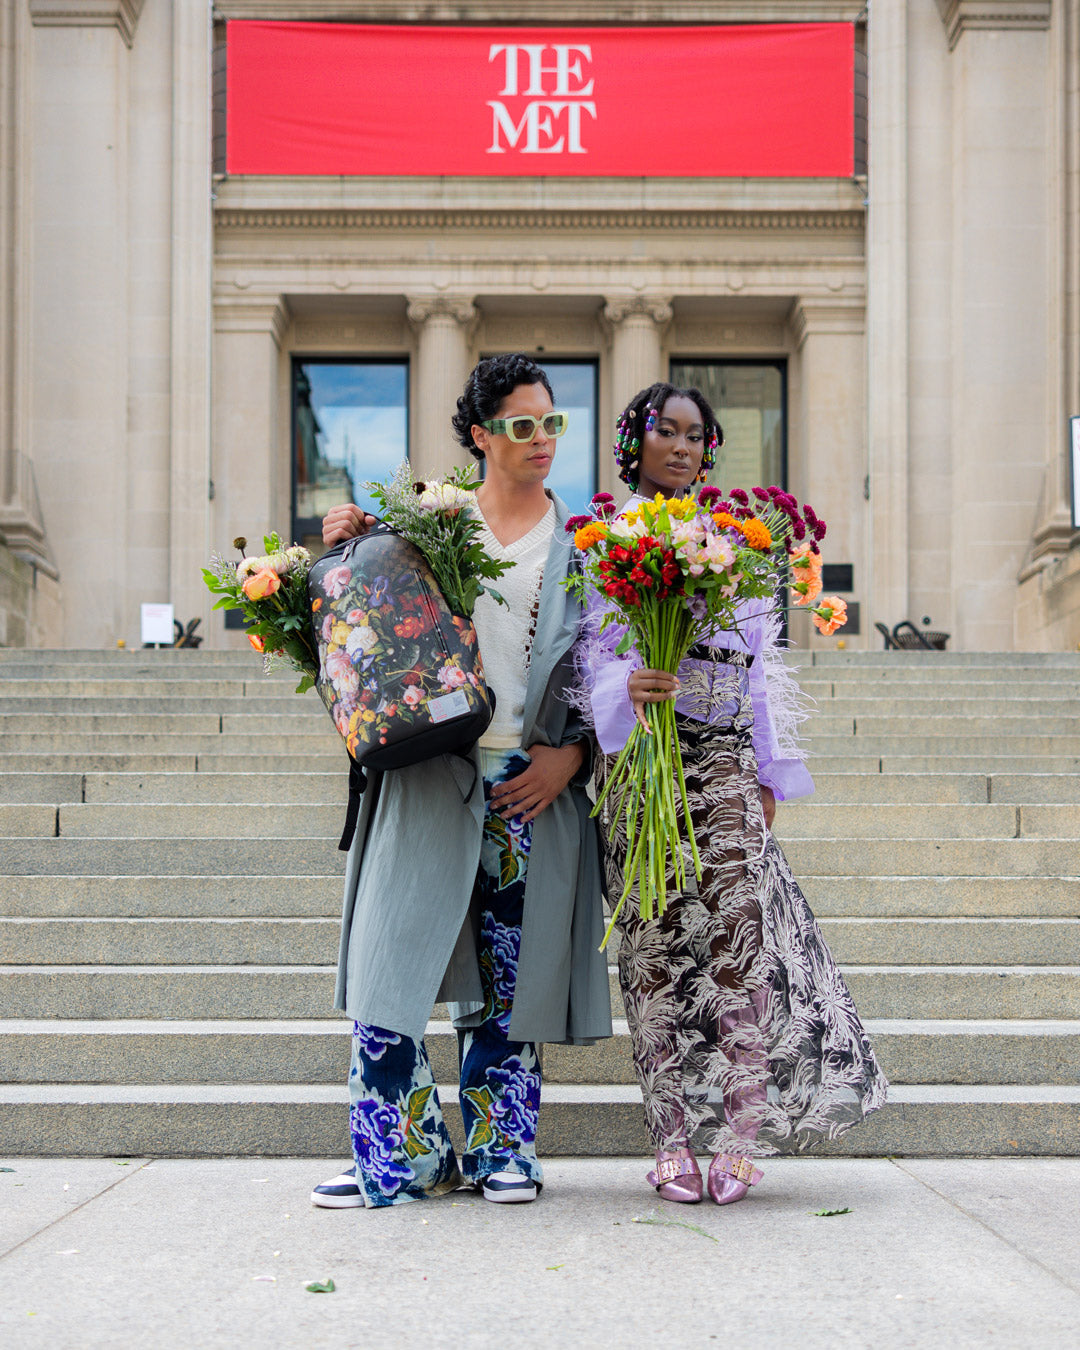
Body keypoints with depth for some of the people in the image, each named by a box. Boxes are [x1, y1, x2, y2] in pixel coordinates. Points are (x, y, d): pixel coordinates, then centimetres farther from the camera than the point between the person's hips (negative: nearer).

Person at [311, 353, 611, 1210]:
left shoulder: (584, 542, 10)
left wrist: (570, 754, -6)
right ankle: (406, 1152, 4)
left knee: (513, 972, 3)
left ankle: (500, 1148, 16)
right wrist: (346, 551, -2)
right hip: (430, 774, 0)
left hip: (537, 783, 0)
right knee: (396, 953, -6)